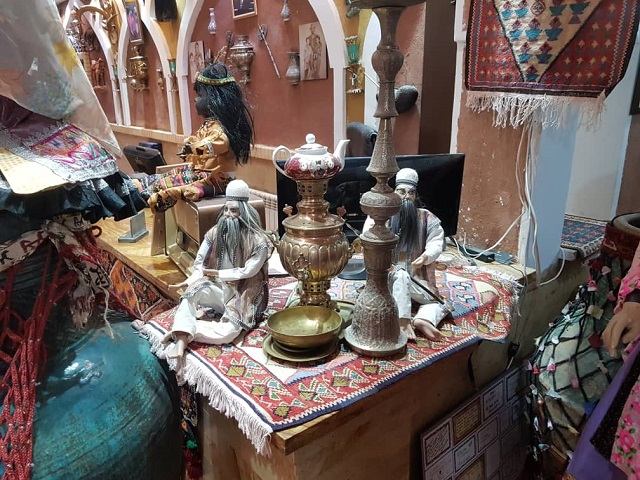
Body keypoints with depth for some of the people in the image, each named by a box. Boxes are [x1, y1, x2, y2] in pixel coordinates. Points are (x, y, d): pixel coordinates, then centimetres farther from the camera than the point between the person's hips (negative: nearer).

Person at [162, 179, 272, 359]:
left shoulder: (258, 241, -15)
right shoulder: (215, 233, -2)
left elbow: (248, 271, -15)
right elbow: (200, 264, 1)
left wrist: (218, 273, -14)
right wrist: (189, 282, -18)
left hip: (243, 295, -3)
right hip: (218, 288, 4)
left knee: (228, 332, -30)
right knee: (191, 292, -30)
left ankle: (182, 331, -19)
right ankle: (182, 340, -37)